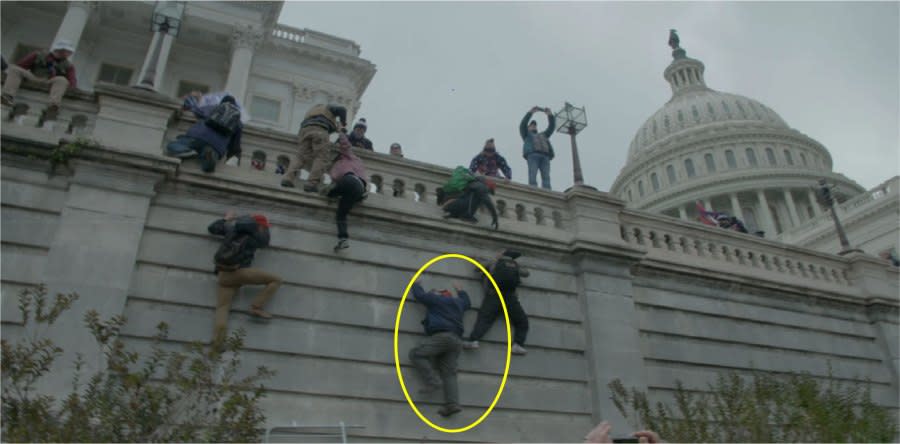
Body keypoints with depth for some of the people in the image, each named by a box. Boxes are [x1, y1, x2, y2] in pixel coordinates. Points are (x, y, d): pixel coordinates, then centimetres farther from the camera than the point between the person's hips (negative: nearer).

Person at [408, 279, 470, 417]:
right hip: (456, 340, 7)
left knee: (416, 354, -7)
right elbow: (467, 302, 49)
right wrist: (460, 290, 63)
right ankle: (452, 404, -16)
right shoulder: (457, 302, 26)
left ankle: (433, 381, -20)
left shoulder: (436, 299, 8)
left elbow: (420, 295, 19)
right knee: (449, 373, -1)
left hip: (441, 336, -7)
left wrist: (416, 285, 39)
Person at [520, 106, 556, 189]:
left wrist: (549, 114, 20)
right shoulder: (527, 135, 31)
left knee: (546, 176, -18)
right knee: (532, 175, -23)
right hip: (532, 155, -3)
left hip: (545, 157, 3)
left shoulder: (543, 135, 42)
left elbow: (552, 126, 33)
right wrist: (531, 112, 8)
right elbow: (523, 124, 14)